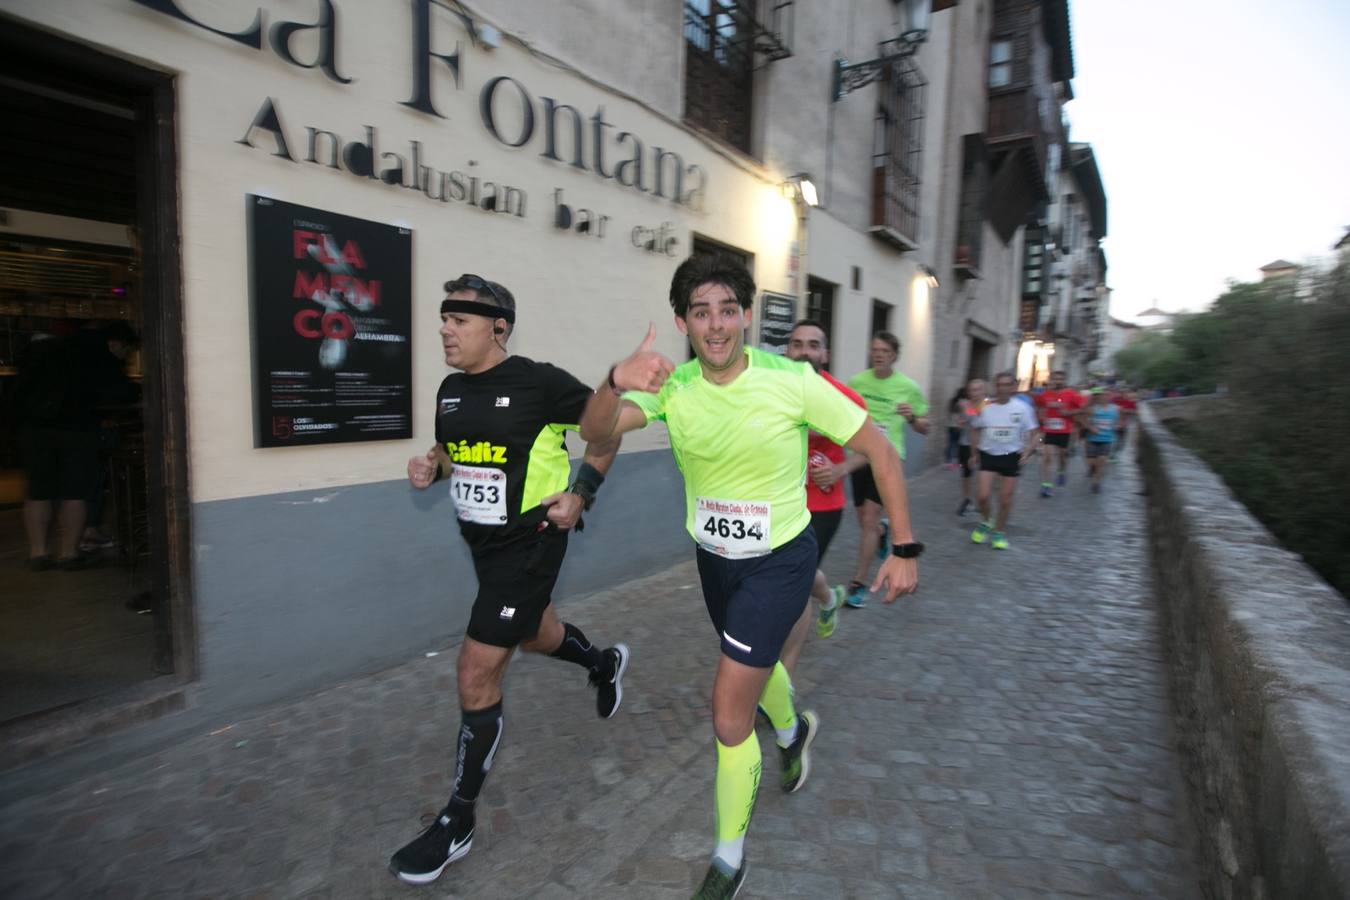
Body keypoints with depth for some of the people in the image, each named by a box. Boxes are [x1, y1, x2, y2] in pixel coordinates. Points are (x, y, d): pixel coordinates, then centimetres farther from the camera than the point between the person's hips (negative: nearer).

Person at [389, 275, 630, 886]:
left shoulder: (540, 382, -18)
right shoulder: (450, 389, 2)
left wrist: (581, 491, -12)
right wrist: (430, 466, -4)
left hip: (529, 542, -8)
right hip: (481, 541, 8)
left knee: (477, 675, -5)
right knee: (533, 635, 28)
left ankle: (457, 823, 15)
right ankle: (604, 663, 59)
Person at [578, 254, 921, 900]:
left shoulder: (793, 381, -22)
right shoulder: (672, 386, -13)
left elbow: (878, 449, -12)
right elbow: (595, 431, -27)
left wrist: (904, 549, -13)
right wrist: (617, 381, -49)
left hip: (778, 561, -4)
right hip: (714, 557, 5)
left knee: (729, 718, -6)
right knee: (756, 660, 29)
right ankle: (793, 731, 65)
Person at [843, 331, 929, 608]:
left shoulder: (908, 387, -3)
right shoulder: (856, 381, 1)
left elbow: (925, 428, 5)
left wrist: (911, 417, -16)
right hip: (860, 455, 3)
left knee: (869, 519, -12)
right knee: (864, 520, 14)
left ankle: (859, 583, -1)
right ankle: (882, 531, 52)